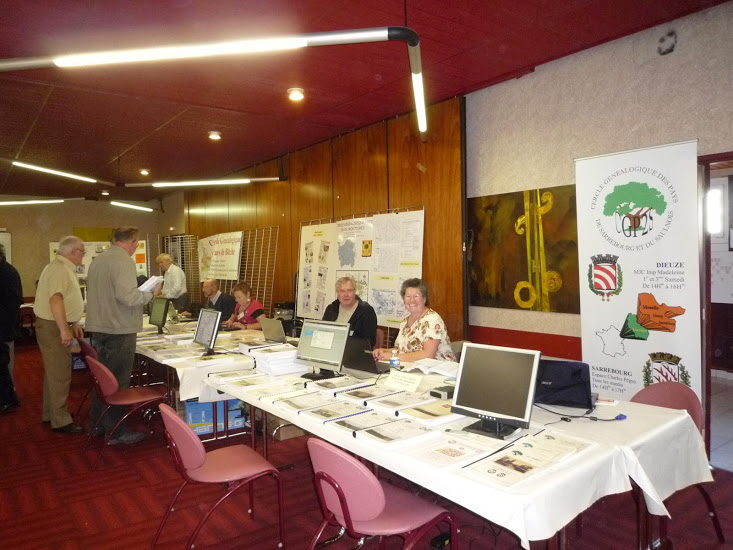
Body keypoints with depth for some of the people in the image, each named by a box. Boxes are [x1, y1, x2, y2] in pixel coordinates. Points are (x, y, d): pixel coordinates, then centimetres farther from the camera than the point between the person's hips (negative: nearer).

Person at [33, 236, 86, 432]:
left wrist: (73, 324, 19)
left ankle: (50, 414, 31)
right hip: (53, 328, -11)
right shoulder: (59, 269, -19)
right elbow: (55, 300, -30)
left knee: (54, 372, 19)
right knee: (60, 375, -5)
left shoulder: (64, 268, 15)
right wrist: (64, 329, -28)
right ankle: (60, 421, 2)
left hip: (56, 326, 11)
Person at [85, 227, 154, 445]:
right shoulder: (123, 261, -16)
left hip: (98, 327, 8)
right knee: (118, 381, 1)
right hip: (119, 329, -8)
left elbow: (94, 293, 19)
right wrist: (149, 295, -11)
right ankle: (115, 432, 9)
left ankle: (97, 423, 30)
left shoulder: (98, 260, 11)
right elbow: (127, 295, -27)